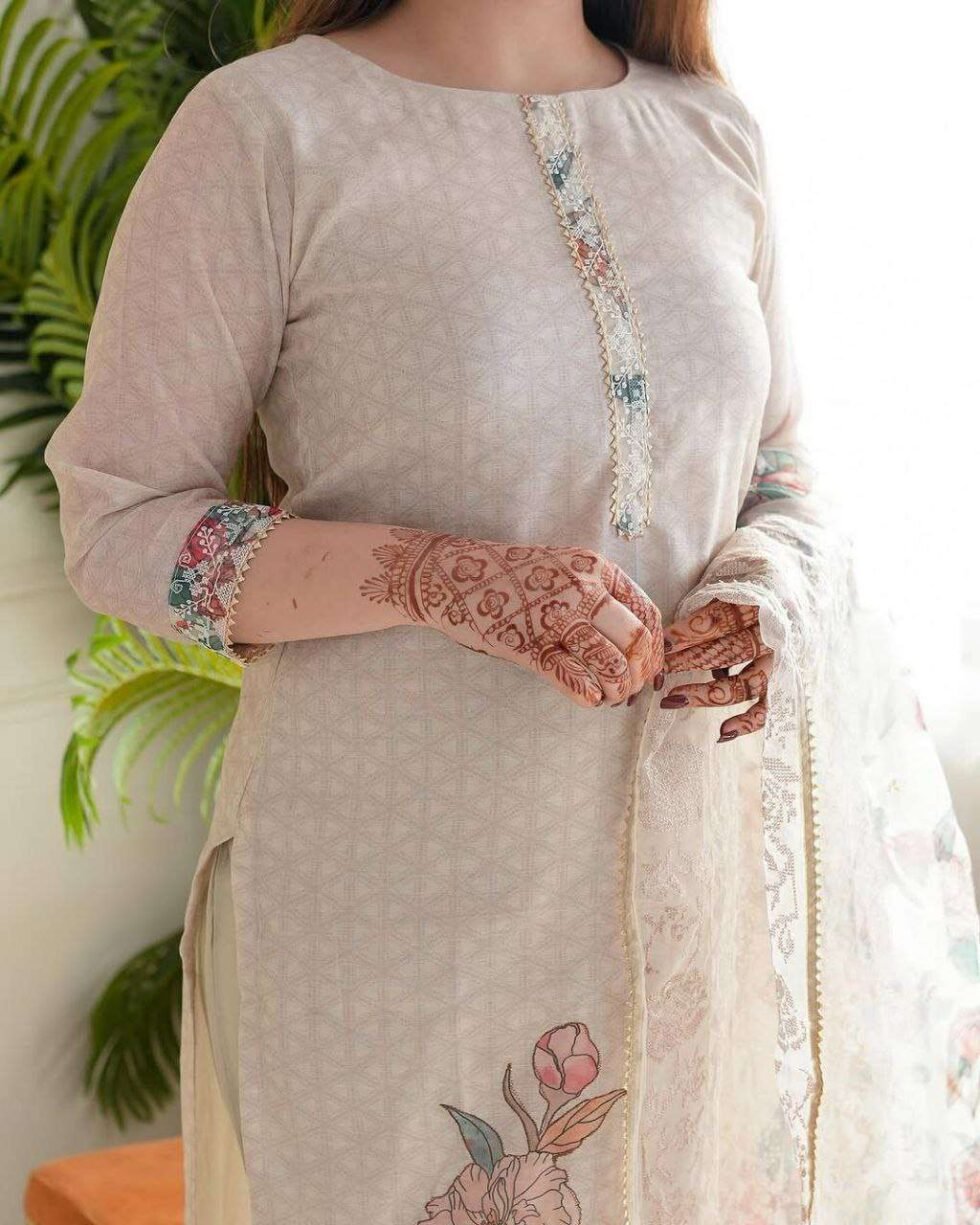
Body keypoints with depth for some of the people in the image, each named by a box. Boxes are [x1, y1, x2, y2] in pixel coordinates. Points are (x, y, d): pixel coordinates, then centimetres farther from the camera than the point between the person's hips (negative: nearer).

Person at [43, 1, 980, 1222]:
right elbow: (118, 523, -7)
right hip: (397, 879, -4)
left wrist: (763, 597, -9)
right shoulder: (264, 126, -9)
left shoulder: (712, 134, 6)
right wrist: (438, 574, -22)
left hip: (693, 869, 5)